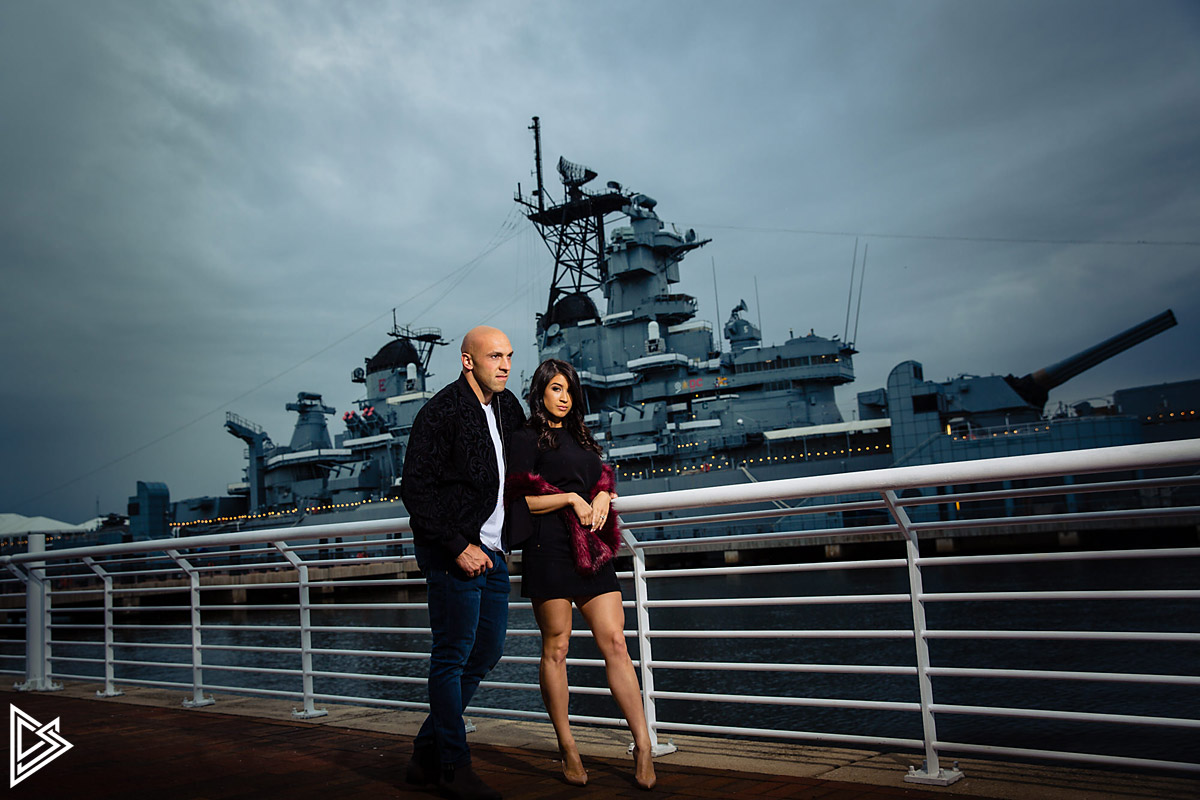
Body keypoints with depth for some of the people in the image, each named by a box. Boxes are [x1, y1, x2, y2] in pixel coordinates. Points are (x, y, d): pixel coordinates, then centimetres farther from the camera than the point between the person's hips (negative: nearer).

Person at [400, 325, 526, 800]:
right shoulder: (440, 413, -12)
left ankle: (427, 754, 25)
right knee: (452, 657, -1)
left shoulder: (508, 407, 11)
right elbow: (416, 489, -16)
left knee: (486, 652, 13)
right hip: (453, 552, -8)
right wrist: (458, 546, -20)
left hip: (492, 551, 9)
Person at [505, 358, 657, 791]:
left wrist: (601, 498, 2)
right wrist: (571, 498, -9)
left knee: (615, 643, -3)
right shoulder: (527, 439, 3)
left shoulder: (580, 438, 21)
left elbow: (603, 483, 23)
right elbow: (521, 500, -4)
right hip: (550, 548, -5)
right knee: (556, 648, 0)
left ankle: (643, 747, -3)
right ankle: (568, 750, 11)